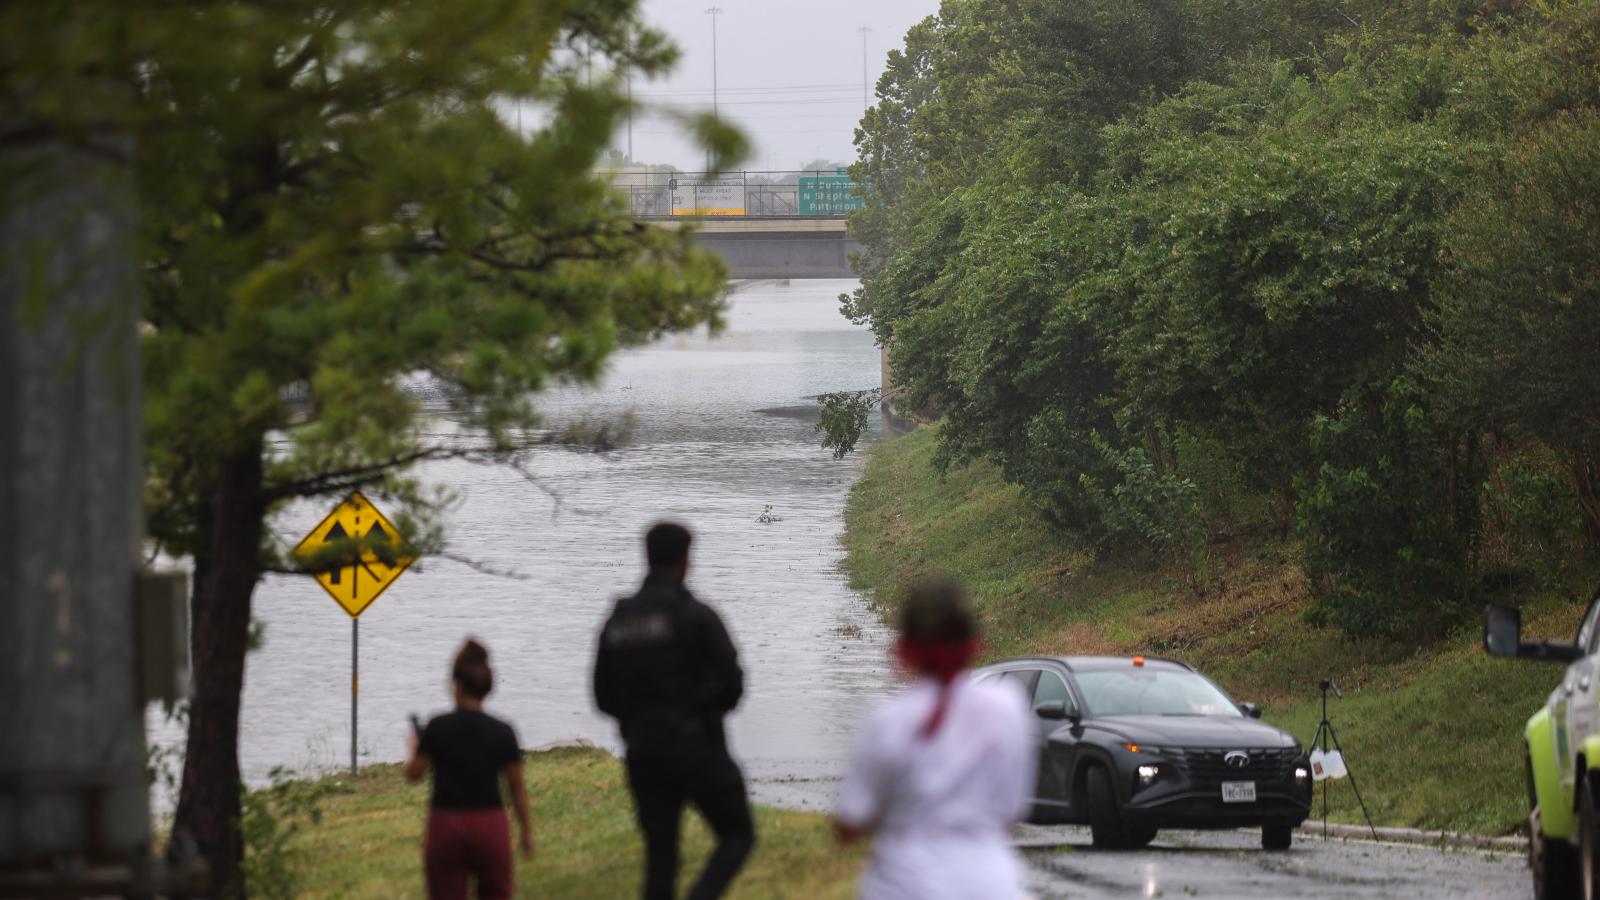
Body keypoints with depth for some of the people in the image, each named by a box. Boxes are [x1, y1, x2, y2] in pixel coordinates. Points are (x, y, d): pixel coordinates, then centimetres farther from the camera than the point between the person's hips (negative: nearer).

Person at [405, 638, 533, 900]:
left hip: (446, 824, -1)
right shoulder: (503, 733, -3)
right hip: (490, 824, 1)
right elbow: (517, 788, 4)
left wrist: (414, 747, 21)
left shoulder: (438, 728, -7)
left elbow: (414, 773, 0)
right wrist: (525, 830, 15)